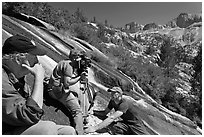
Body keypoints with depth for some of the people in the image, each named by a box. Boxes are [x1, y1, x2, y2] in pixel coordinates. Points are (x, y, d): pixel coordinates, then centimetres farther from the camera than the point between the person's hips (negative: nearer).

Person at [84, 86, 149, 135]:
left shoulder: (125, 102, -32)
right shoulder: (112, 101, -7)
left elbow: (112, 118, -40)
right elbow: (104, 113, 0)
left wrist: (95, 128, -42)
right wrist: (93, 112, -16)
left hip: (136, 124, -5)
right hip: (125, 123, 5)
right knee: (113, 126, -25)